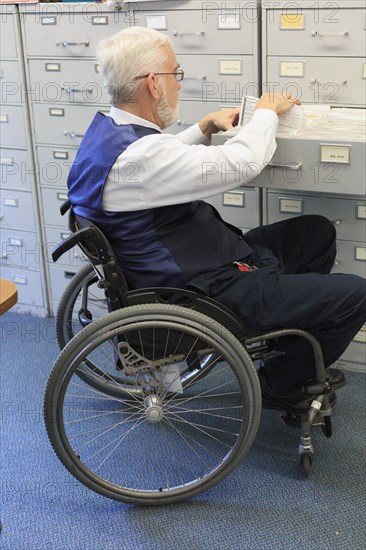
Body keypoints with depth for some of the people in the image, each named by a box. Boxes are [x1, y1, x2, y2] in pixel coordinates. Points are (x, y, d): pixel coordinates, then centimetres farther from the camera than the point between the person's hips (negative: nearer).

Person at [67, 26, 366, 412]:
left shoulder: (108, 130, 4)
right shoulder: (137, 156, -29)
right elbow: (240, 164, -26)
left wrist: (205, 127, 13)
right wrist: (266, 112, -7)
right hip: (206, 293, -11)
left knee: (318, 232, 20)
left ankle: (295, 355, 32)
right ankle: (279, 384, 14)